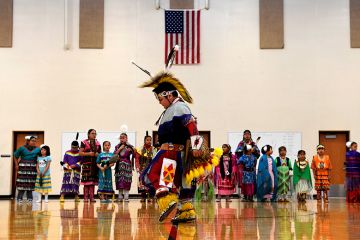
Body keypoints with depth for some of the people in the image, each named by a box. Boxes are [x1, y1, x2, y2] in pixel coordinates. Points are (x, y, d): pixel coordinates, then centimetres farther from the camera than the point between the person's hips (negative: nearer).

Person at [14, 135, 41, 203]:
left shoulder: (37, 149, 5)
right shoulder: (22, 148, 1)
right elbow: (15, 156, 9)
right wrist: (16, 165, 2)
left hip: (32, 168, 2)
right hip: (23, 167, -2)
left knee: (30, 183, 4)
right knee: (22, 182, -7)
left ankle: (29, 198, 12)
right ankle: (19, 198, -2)